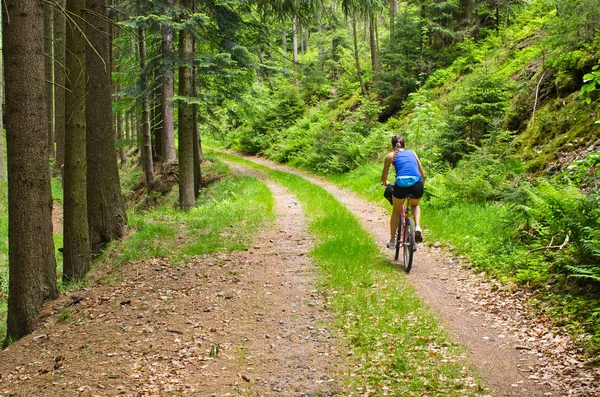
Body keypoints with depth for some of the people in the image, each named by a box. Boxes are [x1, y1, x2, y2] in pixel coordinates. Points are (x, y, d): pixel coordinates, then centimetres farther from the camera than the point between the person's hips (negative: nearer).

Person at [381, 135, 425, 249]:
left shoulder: (390, 156, 17)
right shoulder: (412, 153, 24)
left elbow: (383, 178, 22)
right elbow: (423, 175, 25)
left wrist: (385, 183, 44)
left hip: (401, 185, -2)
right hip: (417, 185, 2)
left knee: (396, 211, 25)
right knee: (414, 205, 34)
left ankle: (392, 241, 30)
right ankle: (417, 227, 8)